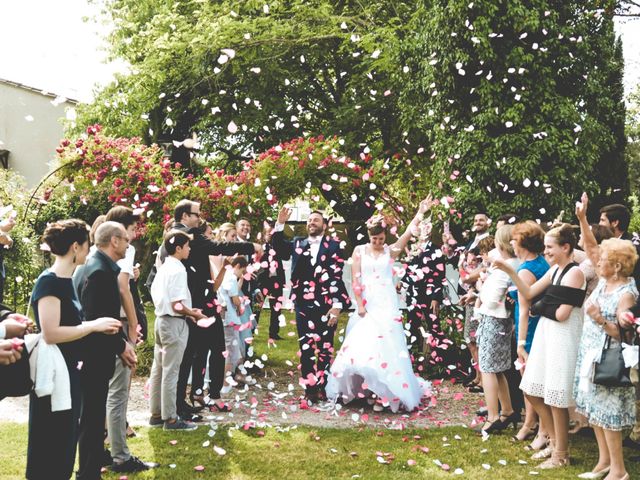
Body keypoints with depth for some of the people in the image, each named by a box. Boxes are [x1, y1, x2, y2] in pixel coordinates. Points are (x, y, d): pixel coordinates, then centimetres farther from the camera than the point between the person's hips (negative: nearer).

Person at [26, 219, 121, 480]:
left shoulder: (66, 280, 10)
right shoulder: (49, 282, -17)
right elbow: (50, 334, -24)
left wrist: (98, 327, 3)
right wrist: (94, 325, -17)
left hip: (69, 371, 9)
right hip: (53, 375, -9)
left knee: (66, 441, 17)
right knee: (51, 445, 1)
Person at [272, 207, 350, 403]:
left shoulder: (333, 245, 1)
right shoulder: (297, 243, 12)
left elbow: (337, 276, -5)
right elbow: (279, 248, -3)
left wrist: (337, 305, -12)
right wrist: (280, 224, -13)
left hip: (327, 305, -2)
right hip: (304, 305, 3)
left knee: (325, 348, 6)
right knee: (306, 348, 6)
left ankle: (323, 387, 15)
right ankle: (310, 388, 12)